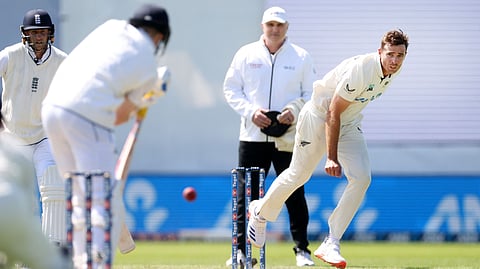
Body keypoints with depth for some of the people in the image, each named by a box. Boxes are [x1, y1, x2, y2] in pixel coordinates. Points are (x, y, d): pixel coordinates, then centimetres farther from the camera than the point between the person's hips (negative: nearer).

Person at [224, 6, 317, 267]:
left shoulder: (301, 58, 6)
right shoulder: (246, 54, 7)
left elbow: (311, 94, 6)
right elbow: (231, 88, 7)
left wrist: (294, 111, -13)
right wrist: (250, 111, -9)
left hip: (288, 137, -1)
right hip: (252, 135, 1)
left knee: (294, 194, -1)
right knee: (246, 194, 0)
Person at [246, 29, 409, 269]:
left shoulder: (393, 70, -9)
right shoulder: (360, 71, -34)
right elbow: (333, 114, -29)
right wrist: (332, 158, -30)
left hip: (349, 123, 7)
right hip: (319, 117, -7)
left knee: (361, 178, -13)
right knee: (299, 175, 8)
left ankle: (331, 244, -9)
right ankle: (261, 212, 39)